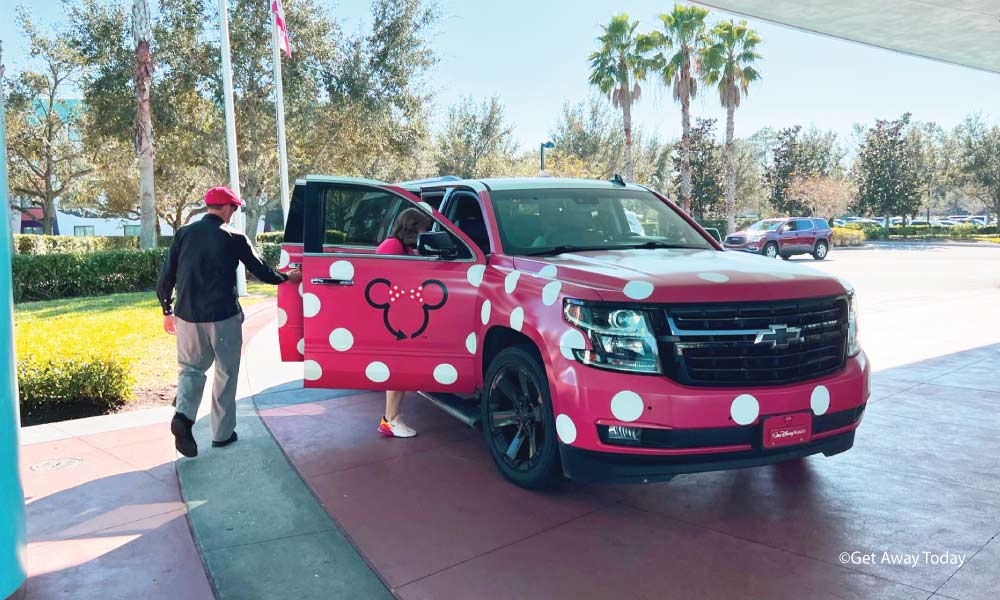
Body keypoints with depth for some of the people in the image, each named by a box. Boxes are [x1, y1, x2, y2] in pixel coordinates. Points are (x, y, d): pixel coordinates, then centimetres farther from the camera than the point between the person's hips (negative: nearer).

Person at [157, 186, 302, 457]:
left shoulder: (184, 234, 4)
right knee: (226, 373, 11)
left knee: (191, 368, 16)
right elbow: (261, 272, 1)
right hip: (223, 317, -3)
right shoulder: (234, 238, -4)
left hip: (187, 316, 3)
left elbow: (165, 278, 4)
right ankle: (222, 433, 17)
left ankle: (184, 414, -9)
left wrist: (167, 311, 16)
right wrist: (288, 277, 19)